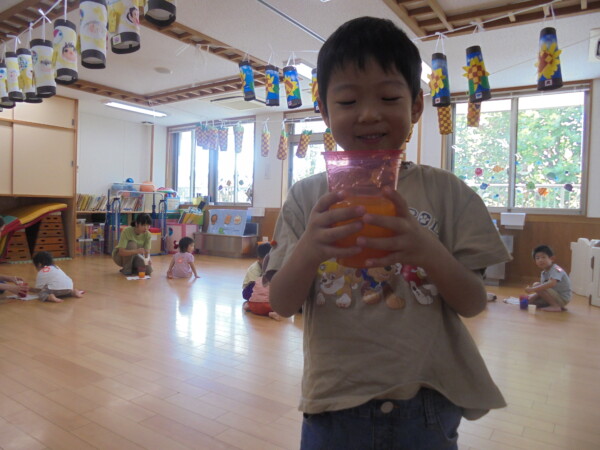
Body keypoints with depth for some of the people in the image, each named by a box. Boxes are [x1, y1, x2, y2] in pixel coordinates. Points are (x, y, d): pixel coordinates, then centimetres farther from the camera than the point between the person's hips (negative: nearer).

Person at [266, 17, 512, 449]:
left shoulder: (446, 192, -5)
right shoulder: (308, 196, -4)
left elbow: (474, 303, -6)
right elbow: (282, 305, -6)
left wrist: (428, 251, -26)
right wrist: (309, 249, -27)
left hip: (427, 408, 0)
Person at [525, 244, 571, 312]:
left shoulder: (556, 269, -18)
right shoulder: (543, 273, 10)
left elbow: (552, 283, -36)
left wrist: (532, 289, -37)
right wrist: (529, 297, -7)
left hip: (563, 298, -9)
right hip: (555, 296, 9)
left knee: (536, 285, -21)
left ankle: (556, 306, -16)